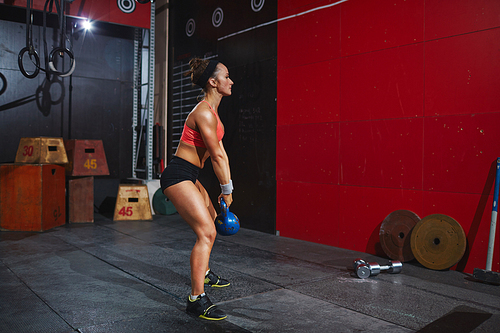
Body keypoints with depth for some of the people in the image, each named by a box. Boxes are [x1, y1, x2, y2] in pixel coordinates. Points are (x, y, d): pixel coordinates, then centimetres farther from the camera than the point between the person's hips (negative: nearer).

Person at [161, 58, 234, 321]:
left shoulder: (213, 110, 12)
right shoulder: (203, 113, -20)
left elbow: (221, 151, 12)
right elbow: (217, 157, -18)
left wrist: (226, 188, 12)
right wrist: (227, 190, -9)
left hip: (190, 177, 11)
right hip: (178, 176, -11)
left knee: (211, 223, 25)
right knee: (206, 232, -16)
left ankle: (204, 273, 44)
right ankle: (196, 299, -11)